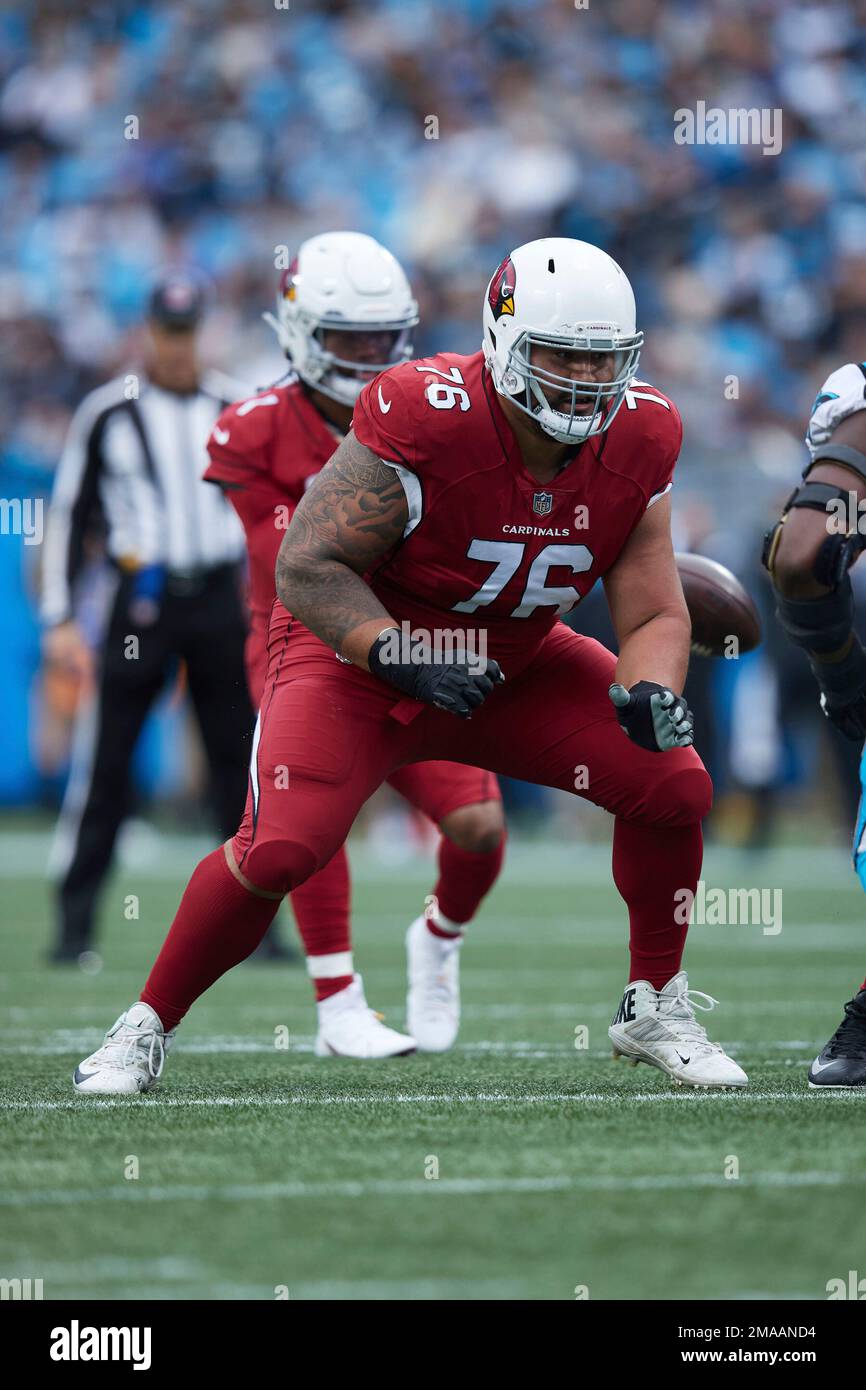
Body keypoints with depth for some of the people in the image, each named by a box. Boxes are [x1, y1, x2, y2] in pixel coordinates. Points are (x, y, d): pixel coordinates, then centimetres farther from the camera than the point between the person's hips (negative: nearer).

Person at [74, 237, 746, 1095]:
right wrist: (405, 661, -35)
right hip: (357, 654, -5)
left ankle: (654, 1008, 10)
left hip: (510, 668, 5)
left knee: (672, 783, -11)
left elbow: (655, 616, -6)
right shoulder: (427, 421, -29)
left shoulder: (636, 442, -12)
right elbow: (307, 566, -23)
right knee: (280, 847, -25)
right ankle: (147, 1026, -1)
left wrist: (651, 694, -28)